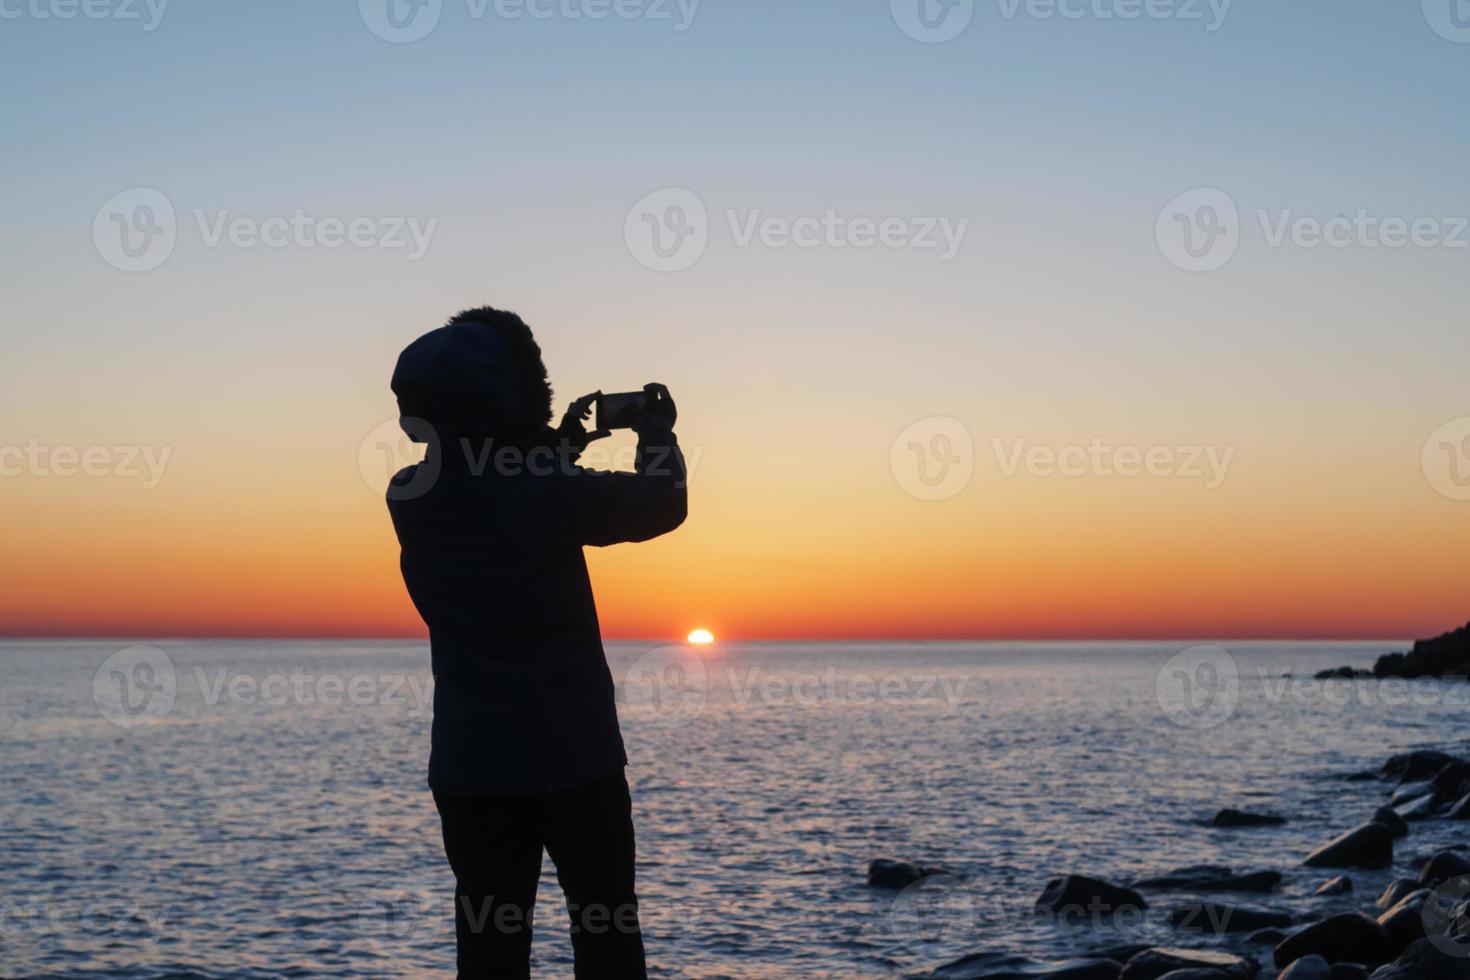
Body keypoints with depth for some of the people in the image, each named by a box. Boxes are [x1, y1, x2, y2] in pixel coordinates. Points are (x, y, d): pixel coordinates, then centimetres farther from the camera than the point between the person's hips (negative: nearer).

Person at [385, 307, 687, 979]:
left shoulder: (410, 497, -3)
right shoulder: (552, 492, -19)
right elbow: (663, 505, -4)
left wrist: (557, 448, 24)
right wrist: (657, 439, 14)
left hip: (469, 766, 4)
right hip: (574, 760, -4)